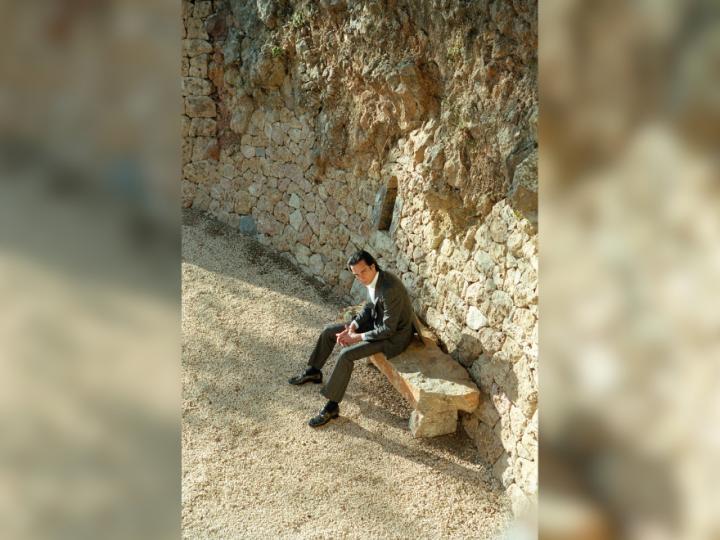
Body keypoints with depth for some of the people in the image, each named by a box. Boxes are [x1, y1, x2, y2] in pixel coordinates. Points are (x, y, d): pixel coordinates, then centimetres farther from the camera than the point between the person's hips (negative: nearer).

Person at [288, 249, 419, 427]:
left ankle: (332, 406, -13)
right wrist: (353, 326, -4)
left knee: (346, 355, -25)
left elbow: (388, 329, -28)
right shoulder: (373, 279, -6)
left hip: (394, 335, -9)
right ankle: (314, 371, 29)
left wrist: (358, 337, -22)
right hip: (377, 321, 9)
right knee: (329, 330, 8)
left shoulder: (390, 289, -33)